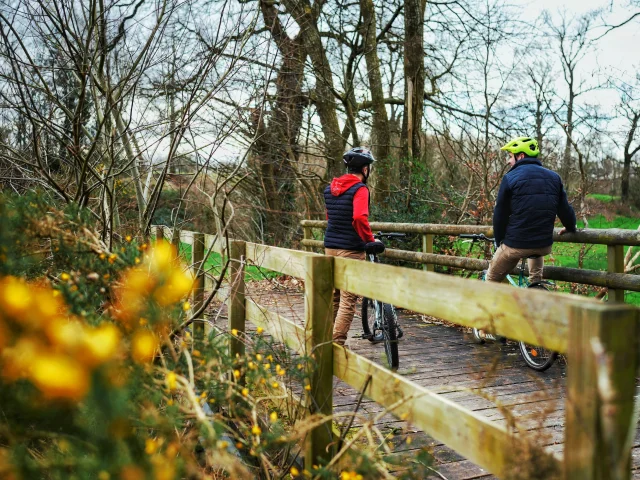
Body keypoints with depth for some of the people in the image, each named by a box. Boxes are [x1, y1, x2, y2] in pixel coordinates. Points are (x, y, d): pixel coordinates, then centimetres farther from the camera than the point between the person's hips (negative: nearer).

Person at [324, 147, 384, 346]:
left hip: (330, 247, 8)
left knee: (333, 297, 17)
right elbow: (359, 218, -26)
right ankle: (337, 345, -2)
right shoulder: (360, 189, -11)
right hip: (350, 249, -8)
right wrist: (370, 240, -15)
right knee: (348, 301, -2)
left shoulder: (329, 189, 13)